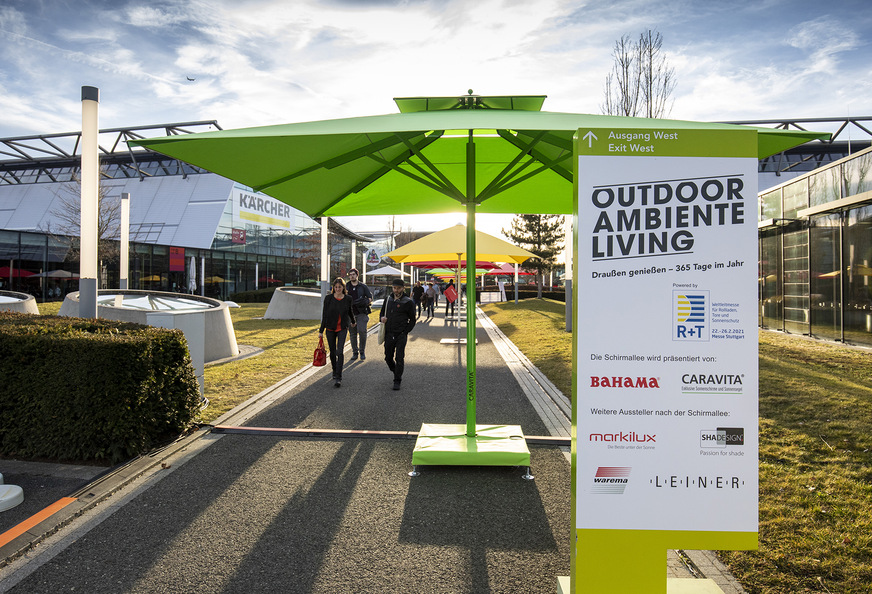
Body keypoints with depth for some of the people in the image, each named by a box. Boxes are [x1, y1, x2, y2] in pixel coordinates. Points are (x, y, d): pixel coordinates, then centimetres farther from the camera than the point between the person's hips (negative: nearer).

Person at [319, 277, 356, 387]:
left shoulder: (348, 299, -3)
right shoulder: (328, 298, -6)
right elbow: (324, 314, -2)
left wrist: (353, 321, 33)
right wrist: (321, 330, -2)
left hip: (342, 328, -1)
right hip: (330, 328, 1)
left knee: (340, 351, -13)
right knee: (332, 352, 11)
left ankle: (338, 377, -12)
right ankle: (334, 371, 34)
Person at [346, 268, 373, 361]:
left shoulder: (363, 286, 7)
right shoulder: (346, 287, 12)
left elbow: (370, 298, 7)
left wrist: (366, 302, -13)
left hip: (361, 313, -2)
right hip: (350, 313, 3)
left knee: (362, 331, -15)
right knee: (352, 334, 5)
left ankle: (362, 352, 0)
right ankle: (355, 352, 15)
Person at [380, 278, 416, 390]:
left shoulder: (408, 302, -4)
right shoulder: (388, 299, 9)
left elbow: (412, 320, 1)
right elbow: (383, 310, 25)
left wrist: (405, 332, -9)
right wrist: (382, 318, 2)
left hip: (401, 335, -5)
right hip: (389, 334, 5)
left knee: (399, 358, -5)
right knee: (388, 358, 12)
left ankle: (397, 381, 3)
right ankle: (396, 373, 36)